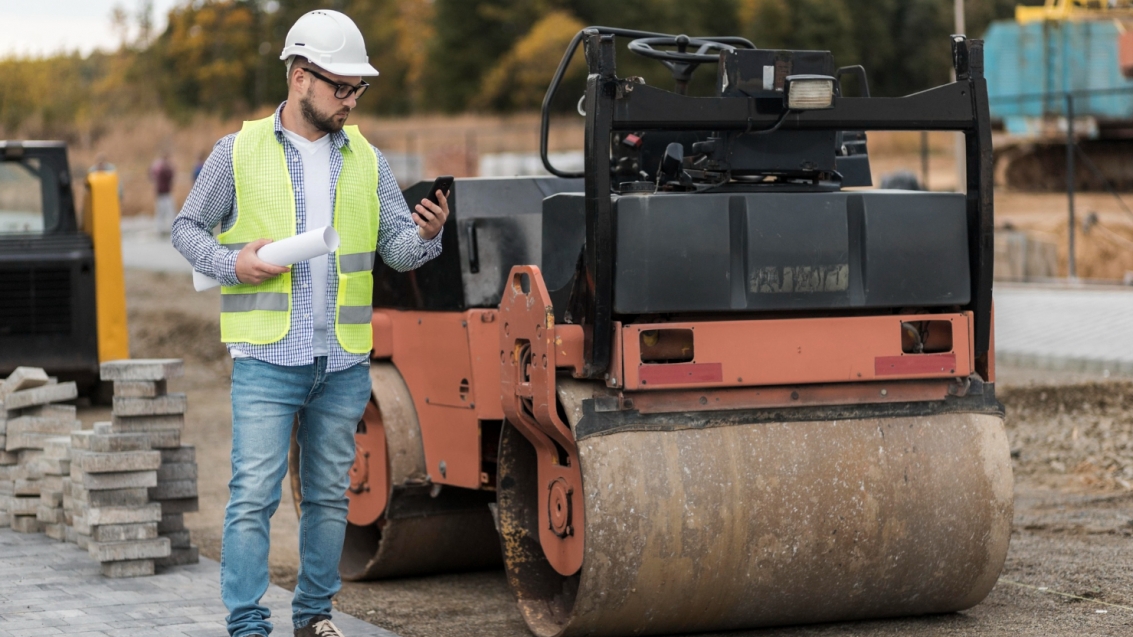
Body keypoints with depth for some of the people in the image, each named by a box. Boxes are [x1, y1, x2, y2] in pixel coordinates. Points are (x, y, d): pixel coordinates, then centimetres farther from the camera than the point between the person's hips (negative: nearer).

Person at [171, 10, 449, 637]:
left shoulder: (366, 160, 10)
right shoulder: (239, 151, 1)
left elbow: (397, 248, 8)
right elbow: (187, 227, 8)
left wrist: (425, 235, -15)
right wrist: (232, 264, -10)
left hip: (344, 362, 4)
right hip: (267, 356, -4)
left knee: (329, 495, 11)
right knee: (254, 494, -8)